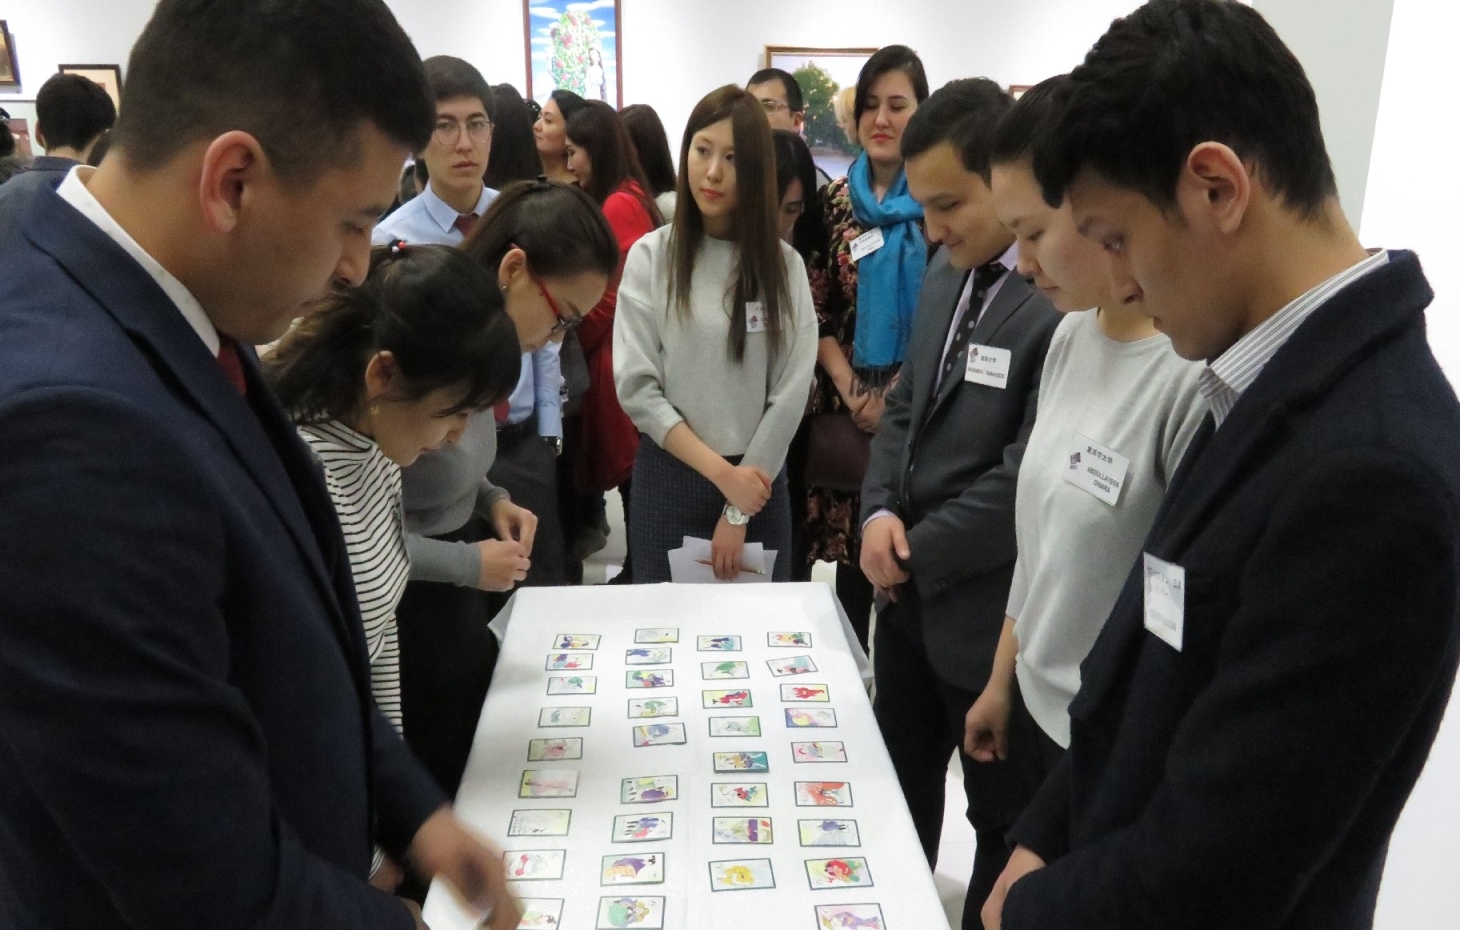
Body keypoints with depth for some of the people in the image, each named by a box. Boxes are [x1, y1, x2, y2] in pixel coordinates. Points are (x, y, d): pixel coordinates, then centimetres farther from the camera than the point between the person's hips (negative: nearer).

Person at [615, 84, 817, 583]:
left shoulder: (783, 264, -1)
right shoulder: (650, 256, -4)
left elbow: (791, 393, -5)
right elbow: (635, 387, -9)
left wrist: (739, 511, -9)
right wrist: (723, 474, -14)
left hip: (758, 481, 1)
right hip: (669, 479, -1)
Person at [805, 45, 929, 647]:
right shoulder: (835, 199, 7)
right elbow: (815, 310, 6)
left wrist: (901, 394, -11)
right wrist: (852, 392, -5)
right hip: (848, 402, 3)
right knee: (850, 541, 9)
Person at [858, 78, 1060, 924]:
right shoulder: (948, 273, 6)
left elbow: (1030, 480, -25)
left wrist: (915, 551, -13)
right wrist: (880, 513, -5)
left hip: (996, 613, -8)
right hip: (913, 590, 8)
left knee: (1008, 820, 16)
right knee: (897, 785, 26)